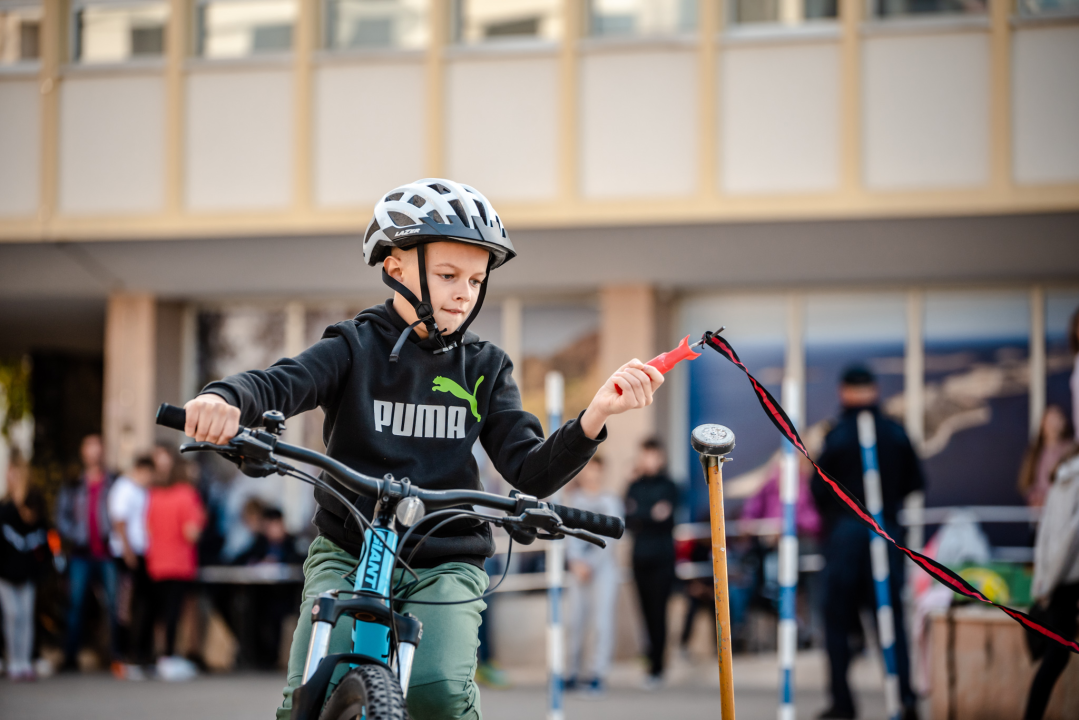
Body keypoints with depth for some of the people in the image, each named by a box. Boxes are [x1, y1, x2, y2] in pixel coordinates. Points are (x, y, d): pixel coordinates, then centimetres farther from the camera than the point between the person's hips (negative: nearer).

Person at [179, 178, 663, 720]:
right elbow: (280, 384, -16)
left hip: (445, 565, 1)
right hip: (346, 553, -1)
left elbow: (530, 472, 1)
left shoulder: (484, 370, 10)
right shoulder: (356, 348, 3)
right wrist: (224, 399, -40)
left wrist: (596, 415, -17)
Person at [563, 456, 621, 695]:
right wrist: (576, 562, -13)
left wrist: (590, 564, -12)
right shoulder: (573, 500, 9)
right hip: (579, 566, 2)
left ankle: (598, 674, -10)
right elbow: (570, 533, 1)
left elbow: (609, 538, -3)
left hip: (604, 565, -2)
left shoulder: (610, 502, 4)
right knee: (576, 619, 1)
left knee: (601, 620, -9)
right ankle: (574, 672, 9)